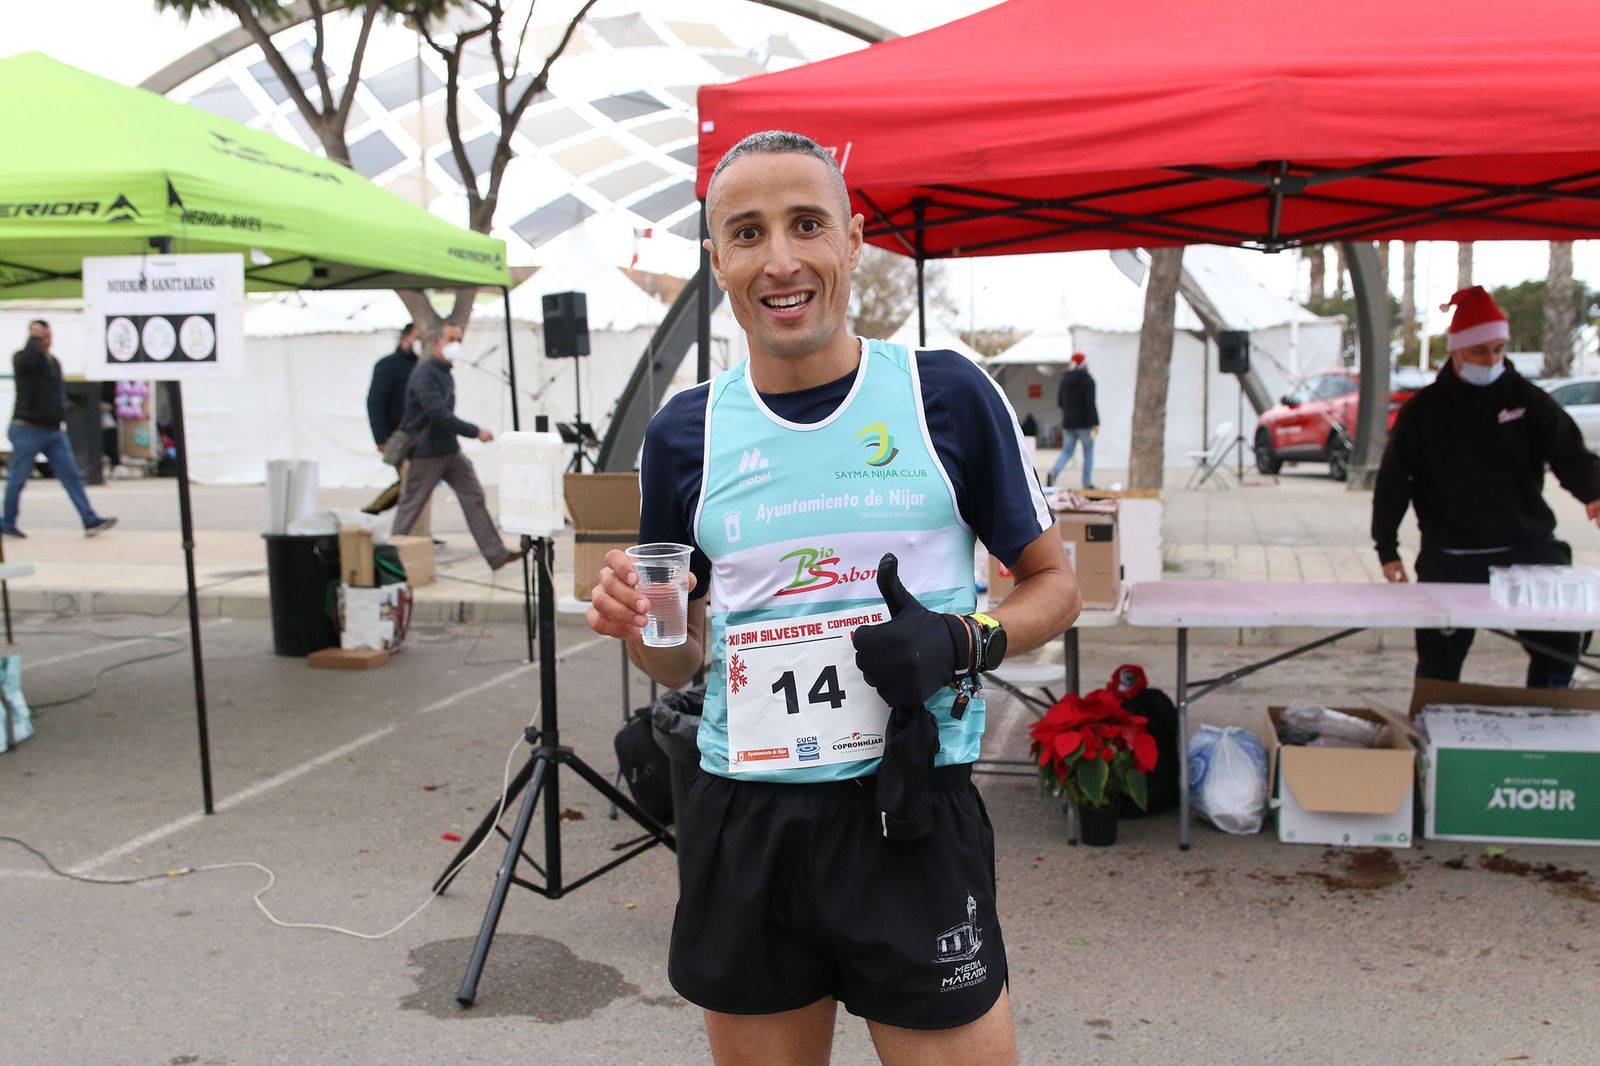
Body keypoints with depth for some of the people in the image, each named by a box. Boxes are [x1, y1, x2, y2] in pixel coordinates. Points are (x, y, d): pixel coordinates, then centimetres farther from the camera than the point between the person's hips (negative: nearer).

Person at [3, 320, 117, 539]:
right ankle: (7, 525, 17)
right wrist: (34, 337, -19)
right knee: (17, 480, 4)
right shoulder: (21, 359, -7)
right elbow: (27, 360, -34)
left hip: (54, 430, 6)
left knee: (72, 476, -2)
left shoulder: (54, 362, 14)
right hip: (28, 429, -6)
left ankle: (90, 521, -6)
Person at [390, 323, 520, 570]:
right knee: (410, 506, 3)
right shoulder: (424, 373, -16)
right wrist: (475, 432, -23)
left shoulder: (445, 373, 12)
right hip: (426, 452, -8)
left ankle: (496, 554, 1)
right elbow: (438, 414, -25)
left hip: (450, 449, 8)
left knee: (474, 496, 2)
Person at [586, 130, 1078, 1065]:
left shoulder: (947, 394, -4)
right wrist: (636, 623, -10)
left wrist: (963, 643, -14)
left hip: (911, 813, -2)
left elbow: (1055, 583, 5)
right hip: (742, 821, 3)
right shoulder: (686, 432, 4)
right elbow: (680, 661, 12)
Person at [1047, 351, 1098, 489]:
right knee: (1088, 453, 8)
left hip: (1068, 422, 5)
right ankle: (1087, 483, 8)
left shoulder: (1064, 380, 7)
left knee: (1066, 451, 9)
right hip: (1084, 423, -5)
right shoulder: (1087, 380, -10)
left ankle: (1054, 472, -18)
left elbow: (1059, 402, 11)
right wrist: (1095, 423, -16)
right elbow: (1090, 403, -16)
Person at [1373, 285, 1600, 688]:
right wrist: (1387, 550, 1)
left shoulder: (1527, 399, 4)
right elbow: (1393, 483, 3)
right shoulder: (1424, 410, 1)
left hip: (1529, 549, 1)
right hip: (1451, 559, -1)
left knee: (1559, 643, -1)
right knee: (1439, 659, 4)